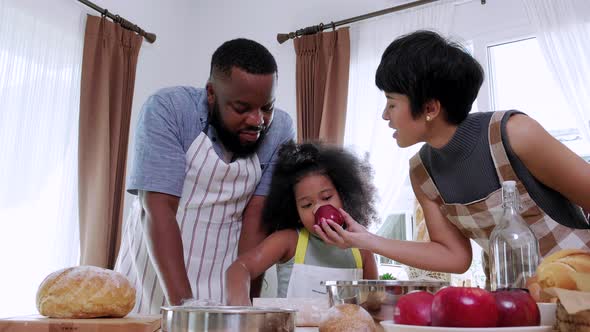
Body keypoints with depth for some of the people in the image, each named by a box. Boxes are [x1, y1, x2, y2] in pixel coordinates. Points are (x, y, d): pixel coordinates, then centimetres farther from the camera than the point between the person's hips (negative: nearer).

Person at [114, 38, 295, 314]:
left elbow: (256, 220, -10)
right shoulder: (167, 109, -15)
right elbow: (159, 210, -20)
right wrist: (182, 302, -27)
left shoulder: (280, 131, -10)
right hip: (152, 278, -1)